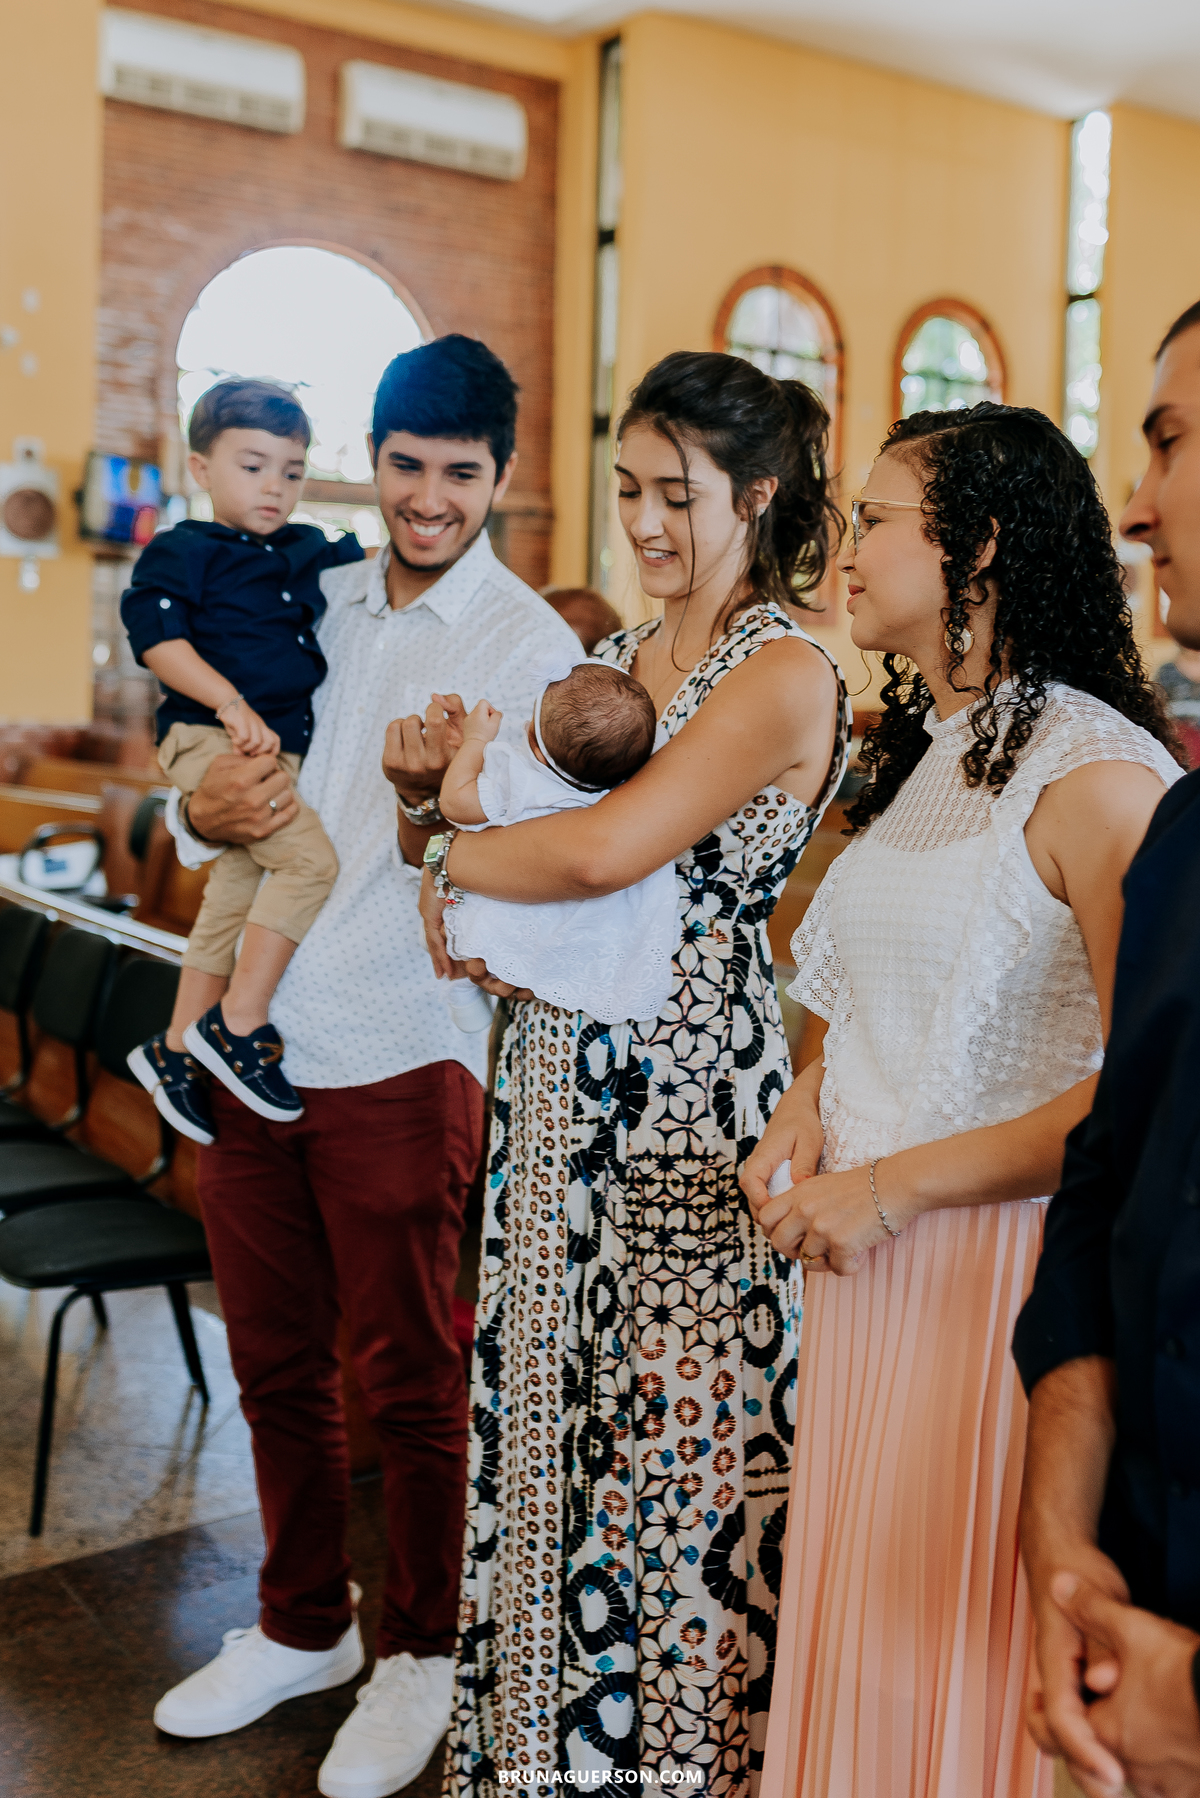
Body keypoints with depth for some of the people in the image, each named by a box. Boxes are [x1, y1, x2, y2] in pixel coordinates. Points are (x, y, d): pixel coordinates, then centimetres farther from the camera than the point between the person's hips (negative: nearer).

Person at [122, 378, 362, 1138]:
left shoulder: (306, 549, 17)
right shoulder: (182, 552, -3)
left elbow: (360, 559, 35)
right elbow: (159, 639, -14)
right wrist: (232, 704, -23)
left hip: (280, 750, 8)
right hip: (211, 740, -8)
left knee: (234, 901, 14)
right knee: (312, 858, -24)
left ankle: (177, 1048, 28)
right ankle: (239, 1023, -15)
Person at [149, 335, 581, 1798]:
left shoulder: (529, 646, -5)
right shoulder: (307, 603, 10)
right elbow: (205, 785, 15)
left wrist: (423, 800, -32)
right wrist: (200, 811, -8)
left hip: (396, 1058, -5)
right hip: (245, 1038, 5)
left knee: (410, 1377, 7)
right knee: (276, 1360, 17)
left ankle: (421, 1653, 29)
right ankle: (301, 1625, 37)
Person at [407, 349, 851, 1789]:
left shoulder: (786, 676, -12)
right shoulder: (606, 660, 13)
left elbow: (608, 849, -25)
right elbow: (494, 831, 15)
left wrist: (445, 857, -8)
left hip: (689, 1105, -7)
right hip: (556, 1088, 7)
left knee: (680, 1447, 4)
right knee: (546, 1422, 15)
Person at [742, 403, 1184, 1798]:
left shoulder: (1096, 771, -16)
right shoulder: (919, 754, 12)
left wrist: (892, 1185, -18)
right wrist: (811, 1097, 4)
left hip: (1000, 1264, -8)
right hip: (868, 1254, 8)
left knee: (968, 1647, 7)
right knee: (859, 1628, 18)